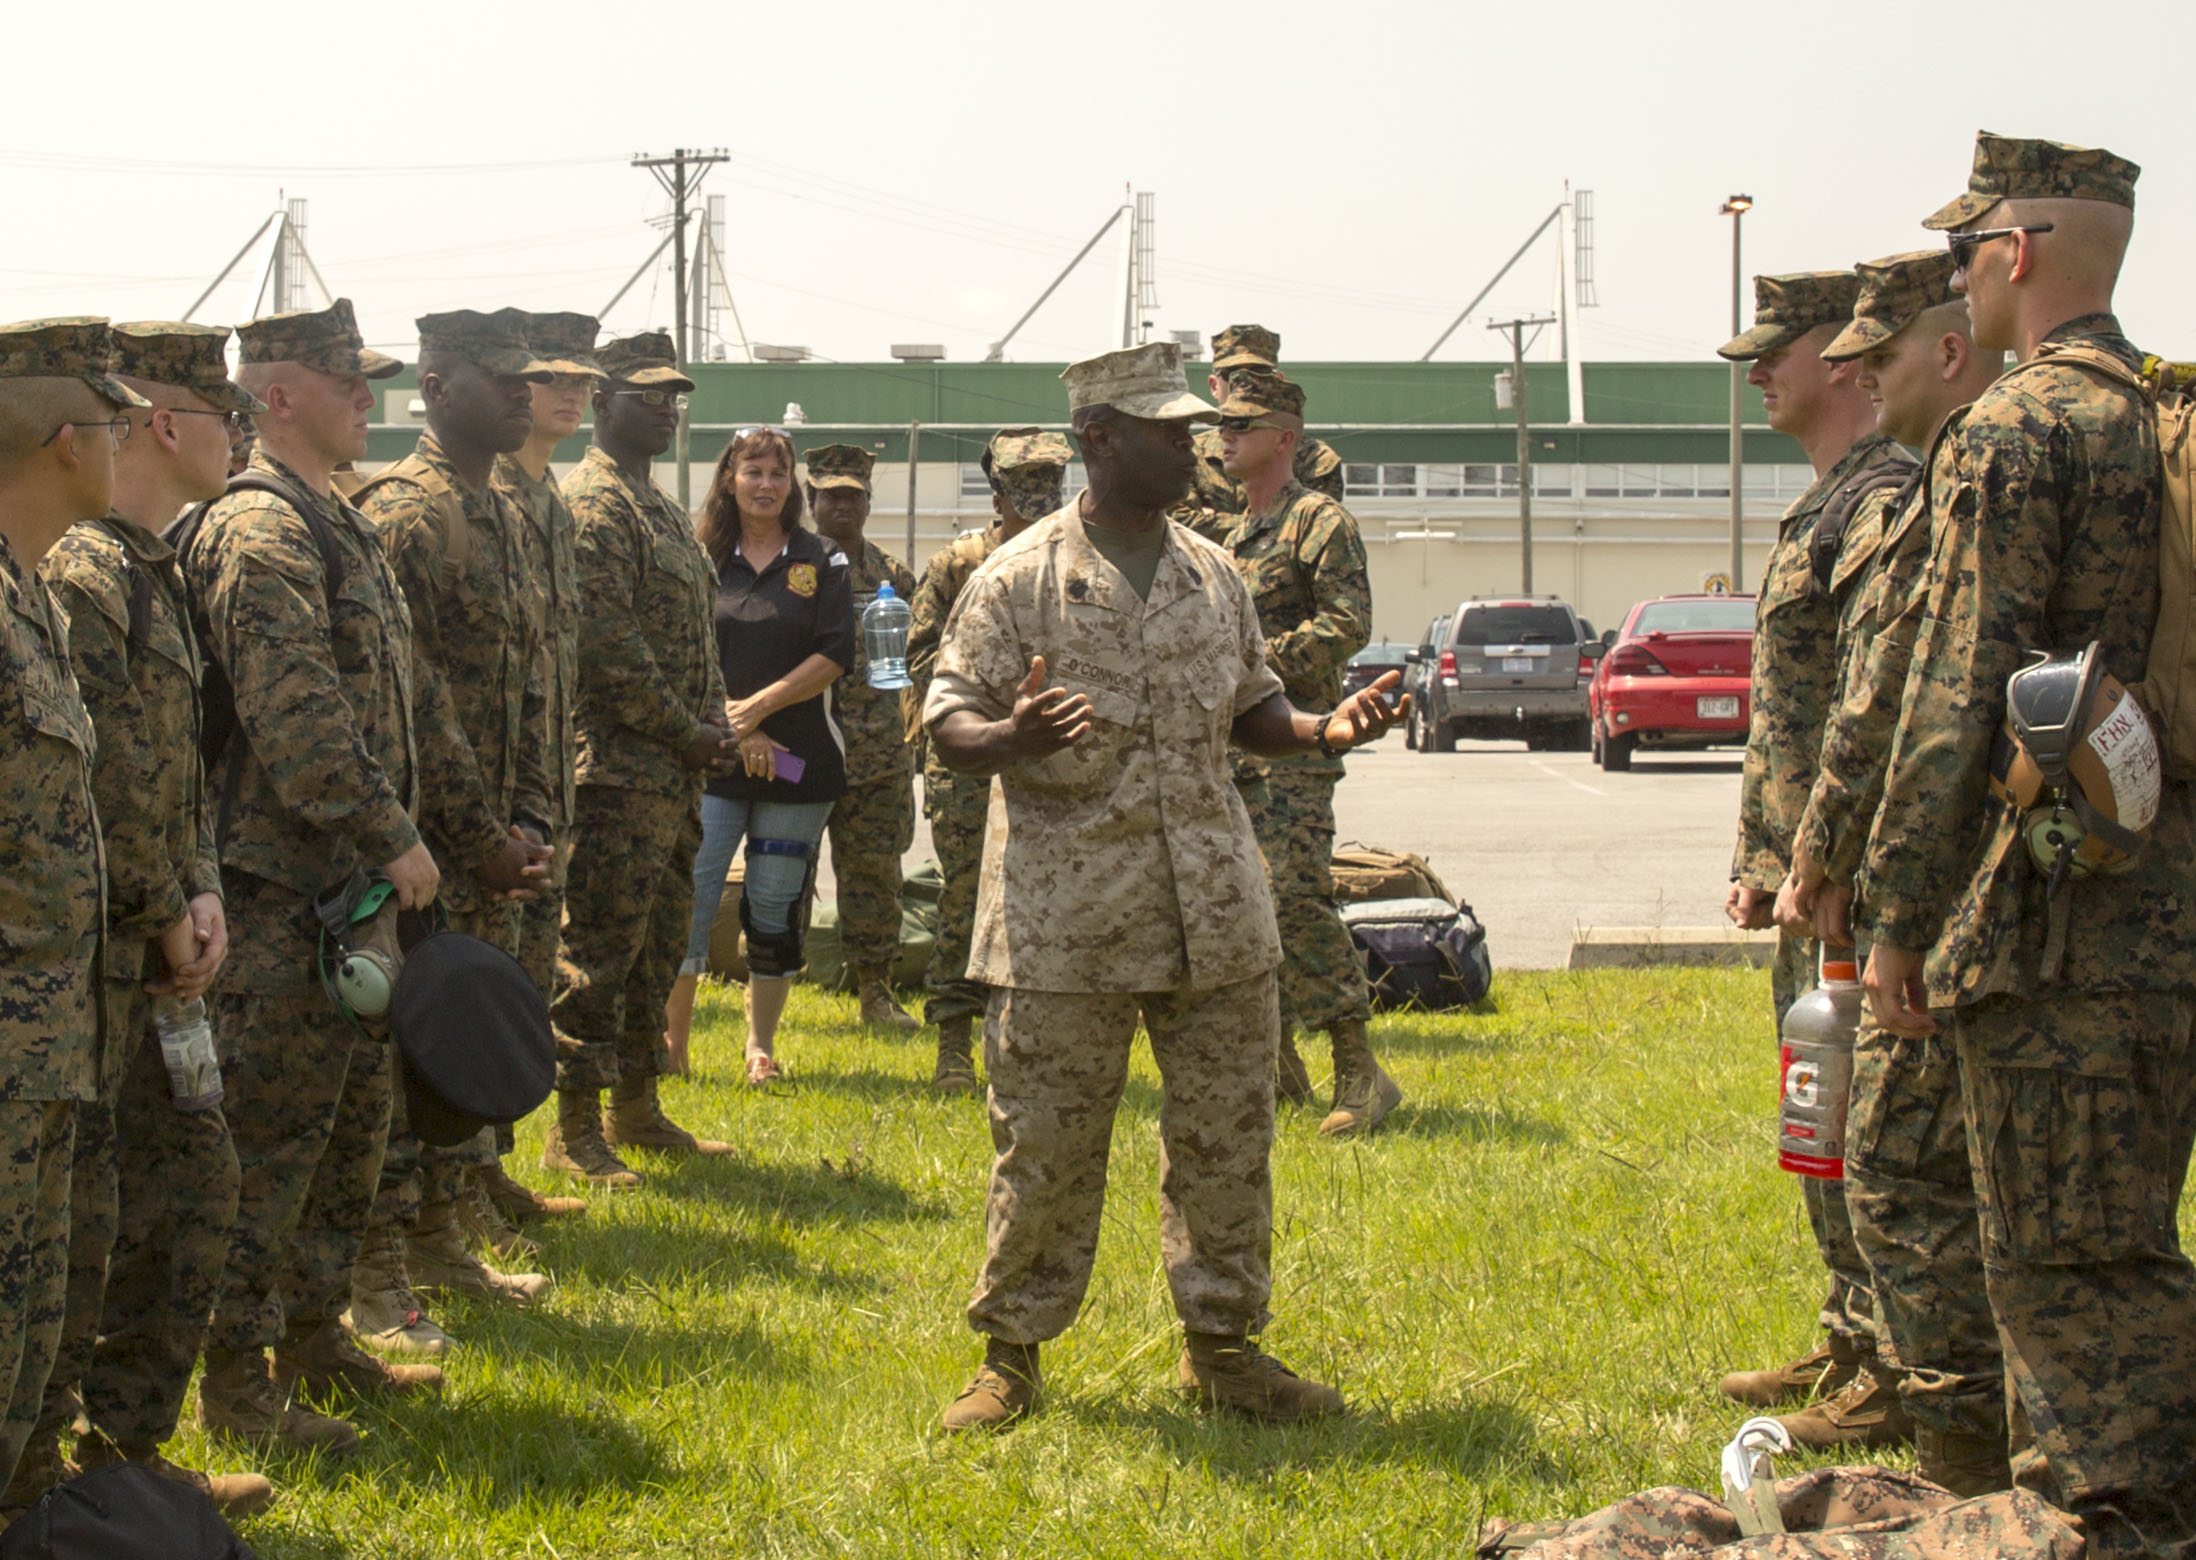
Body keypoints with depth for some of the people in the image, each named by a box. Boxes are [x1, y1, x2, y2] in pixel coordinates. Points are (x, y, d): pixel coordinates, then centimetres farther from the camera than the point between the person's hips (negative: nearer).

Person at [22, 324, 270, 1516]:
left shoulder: (151, 570, 14)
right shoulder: (79, 573, -19)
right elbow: (102, 784, -22)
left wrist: (200, 893, 2)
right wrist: (168, 919, -10)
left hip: (144, 959, 10)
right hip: (81, 960, -10)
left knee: (192, 1181, 17)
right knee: (74, 1226, -4)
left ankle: (128, 1451, 27)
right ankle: (28, 1480, 5)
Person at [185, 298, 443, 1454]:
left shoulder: (334, 524, 16)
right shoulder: (261, 533, -16)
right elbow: (300, 722, -24)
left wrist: (392, 836, 18)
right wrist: (392, 837, -20)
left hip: (349, 883, 10)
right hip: (280, 891, -10)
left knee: (353, 1119, 17)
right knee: (269, 1137, -5)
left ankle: (314, 1336, 28)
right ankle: (237, 1379, 1)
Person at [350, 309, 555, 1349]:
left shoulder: (504, 517, 15)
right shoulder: (401, 513, -14)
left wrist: (528, 821, 7)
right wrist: (484, 833, -17)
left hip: (486, 844, 9)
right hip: (419, 834, -9)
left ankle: (437, 1239, 25)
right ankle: (376, 1278, 0)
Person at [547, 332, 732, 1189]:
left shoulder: (662, 507, 19)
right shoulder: (591, 505, -12)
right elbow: (609, 647, -20)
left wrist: (713, 725, 8)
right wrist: (687, 732, -14)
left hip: (673, 772, 10)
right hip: (617, 771, -10)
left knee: (657, 946, 15)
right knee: (598, 947, -7)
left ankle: (636, 1108, 24)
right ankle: (574, 1129, -3)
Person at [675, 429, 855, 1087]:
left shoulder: (823, 561, 5)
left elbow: (834, 656, -4)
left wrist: (760, 706, -12)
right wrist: (733, 728, -10)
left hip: (799, 761, 0)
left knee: (776, 905, 5)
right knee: (690, 896, -7)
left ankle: (761, 1044, 14)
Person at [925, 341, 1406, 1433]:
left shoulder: (1213, 576, 13)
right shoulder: (1018, 580, -4)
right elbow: (948, 723, -6)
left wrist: (1323, 730, 1)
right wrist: (1011, 740, -28)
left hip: (1214, 916, 5)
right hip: (1064, 922, -5)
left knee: (1227, 1137, 7)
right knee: (1045, 1147, -1)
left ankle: (1222, 1347, 20)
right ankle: (1010, 1354, 13)